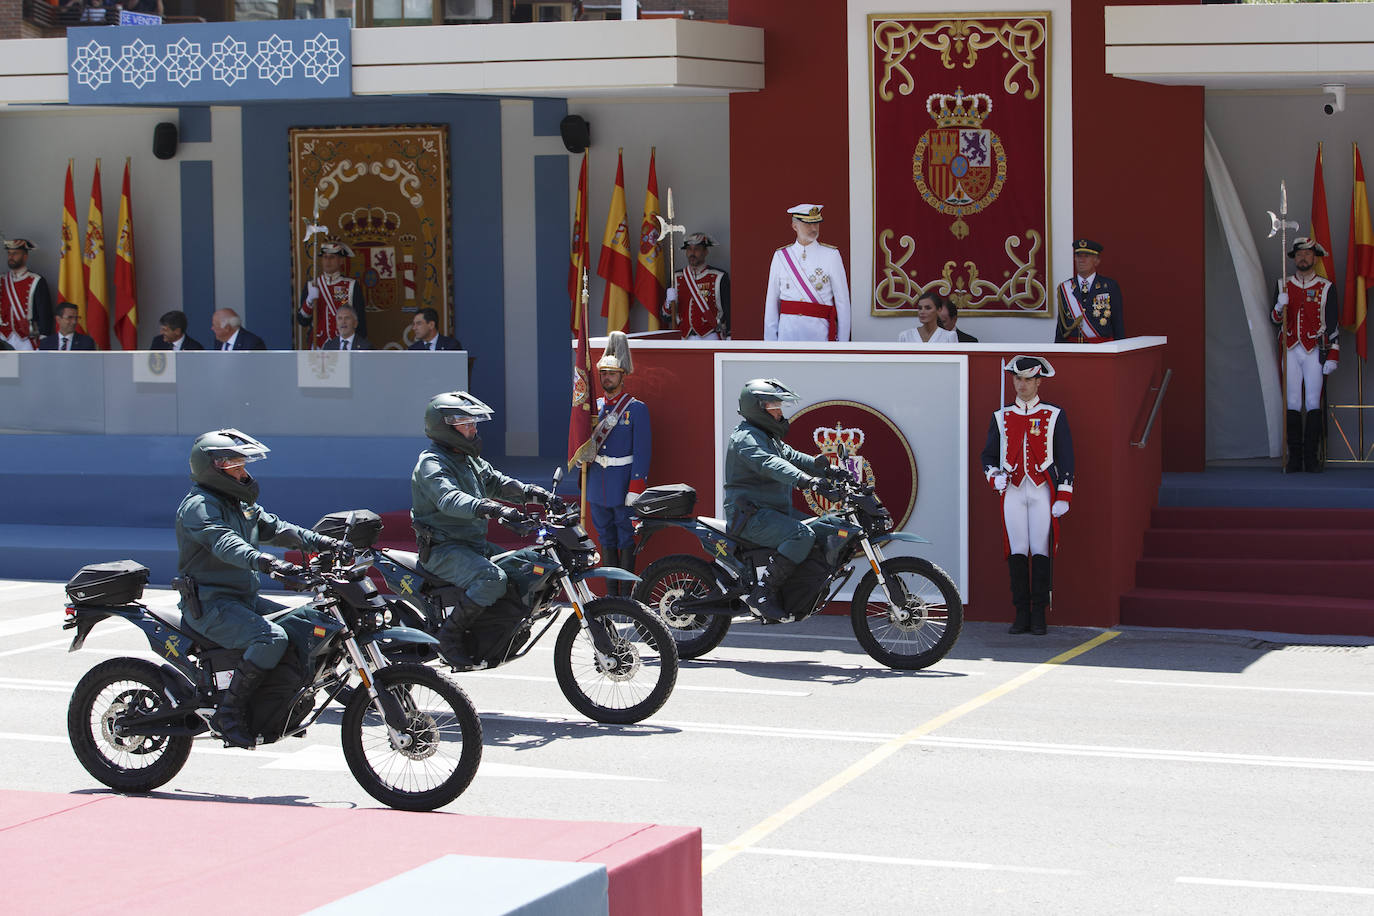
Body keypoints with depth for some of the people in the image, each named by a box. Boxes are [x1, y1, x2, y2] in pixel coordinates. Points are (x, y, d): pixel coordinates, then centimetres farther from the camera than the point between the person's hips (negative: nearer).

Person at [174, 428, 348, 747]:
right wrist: (267, 563, -48)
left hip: (245, 599, 10)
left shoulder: (240, 504, 19)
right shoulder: (199, 505, -14)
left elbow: (274, 527, 15)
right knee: (272, 638, -30)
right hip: (210, 604, -10)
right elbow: (225, 544, -32)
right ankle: (230, 712, -23)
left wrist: (323, 542, 0)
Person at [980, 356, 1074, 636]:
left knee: (1040, 552, -5)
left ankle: (1039, 615, 0)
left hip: (1042, 491, -2)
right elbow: (988, 455, 16)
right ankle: (1021, 615, 4)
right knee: (1017, 552, -1)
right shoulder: (1001, 418, 12)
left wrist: (1064, 496, -3)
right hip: (1012, 490, 2)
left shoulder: (1054, 416, 6)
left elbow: (1065, 457, 4)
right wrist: (994, 476, -5)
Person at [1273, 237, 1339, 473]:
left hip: (1315, 352, -2)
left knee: (1313, 403, -5)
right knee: (1293, 403, 0)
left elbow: (1334, 325, 2)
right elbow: (1275, 320, 8)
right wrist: (1280, 305, -15)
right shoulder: (1285, 286, 10)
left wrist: (1333, 357, -5)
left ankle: (1311, 458, -3)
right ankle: (1295, 457, 2)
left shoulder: (1326, 287, 3)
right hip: (1291, 351, 2)